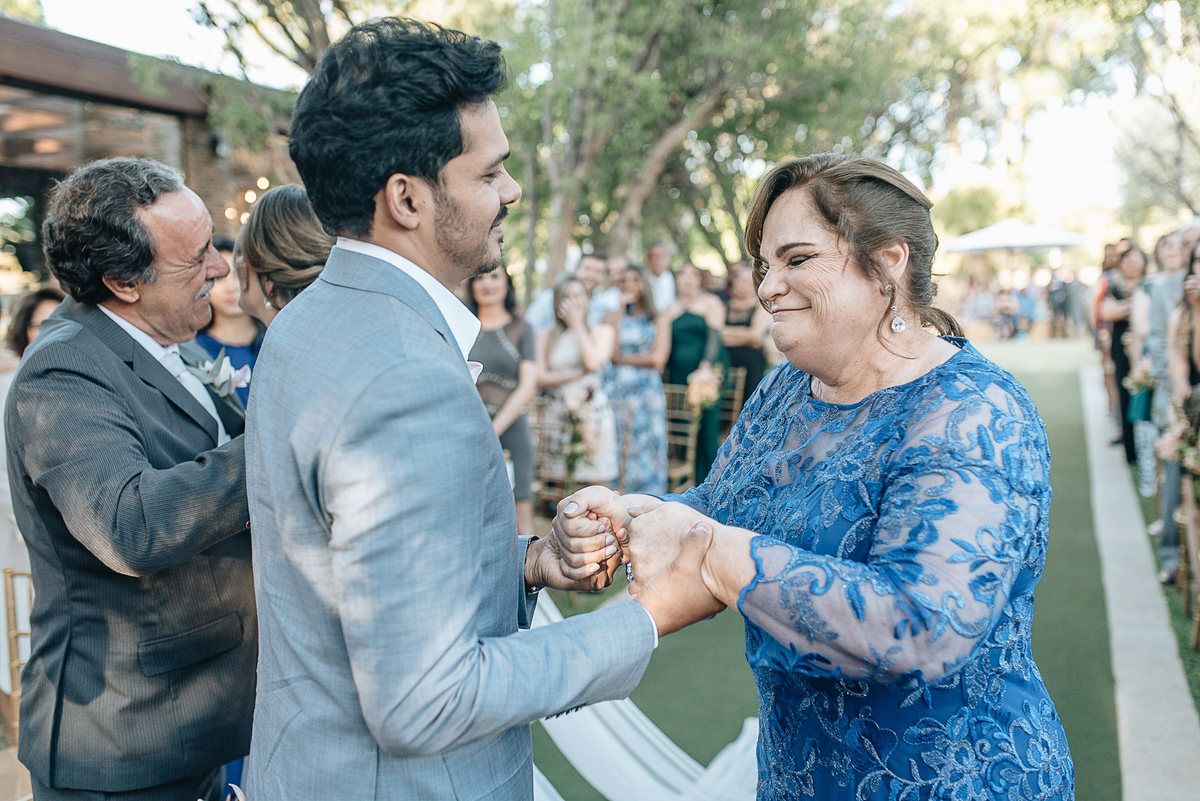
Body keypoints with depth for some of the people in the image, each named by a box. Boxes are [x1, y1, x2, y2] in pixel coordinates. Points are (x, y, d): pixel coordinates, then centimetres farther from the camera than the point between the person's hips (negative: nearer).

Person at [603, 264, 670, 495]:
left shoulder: (659, 319, 10)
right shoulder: (612, 317, 13)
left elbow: (658, 358, -2)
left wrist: (622, 359, 0)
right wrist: (620, 309, -2)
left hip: (646, 392, -1)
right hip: (615, 392, 1)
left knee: (644, 449, -3)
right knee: (613, 452, -3)